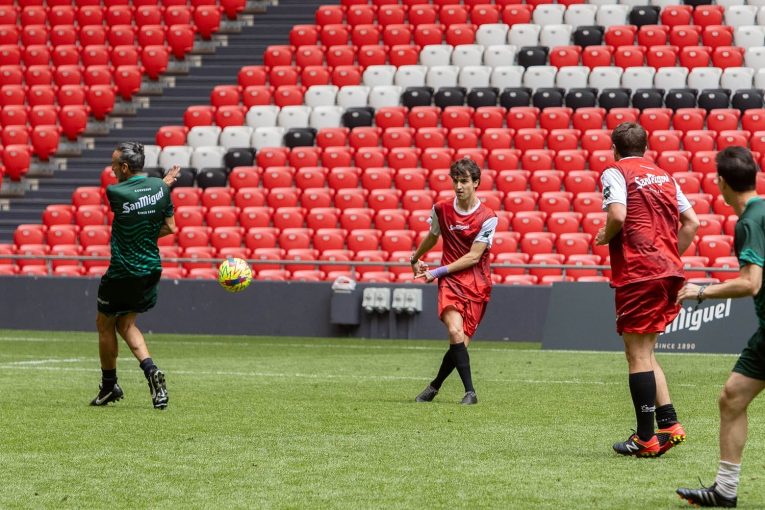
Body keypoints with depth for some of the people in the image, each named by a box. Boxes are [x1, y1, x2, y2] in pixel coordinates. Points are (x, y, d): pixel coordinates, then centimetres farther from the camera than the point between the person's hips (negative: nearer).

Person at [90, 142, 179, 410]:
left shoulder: (115, 192, -17)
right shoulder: (160, 187, -3)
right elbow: (170, 227, 3)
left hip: (122, 273, -6)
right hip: (151, 270, 6)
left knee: (105, 325, 15)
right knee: (126, 323, 21)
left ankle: (109, 386, 25)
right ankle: (150, 370, -1)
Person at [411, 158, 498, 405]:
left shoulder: (487, 218, -7)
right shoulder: (441, 209, 3)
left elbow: (473, 257, -9)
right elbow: (432, 237, 24)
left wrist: (438, 271, -10)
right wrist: (415, 259, 39)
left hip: (477, 284, -1)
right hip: (450, 282, 1)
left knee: (461, 342, -4)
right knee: (455, 331, -24)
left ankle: (435, 386, 21)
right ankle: (469, 391, -24)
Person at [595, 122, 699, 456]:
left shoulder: (615, 172, -1)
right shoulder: (663, 176, 19)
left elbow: (618, 215, -18)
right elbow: (691, 222, 16)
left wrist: (605, 237, 0)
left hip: (638, 274, -7)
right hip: (669, 272, 7)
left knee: (637, 354, -1)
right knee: (645, 353, 16)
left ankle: (646, 438, 0)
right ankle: (669, 424, 8)